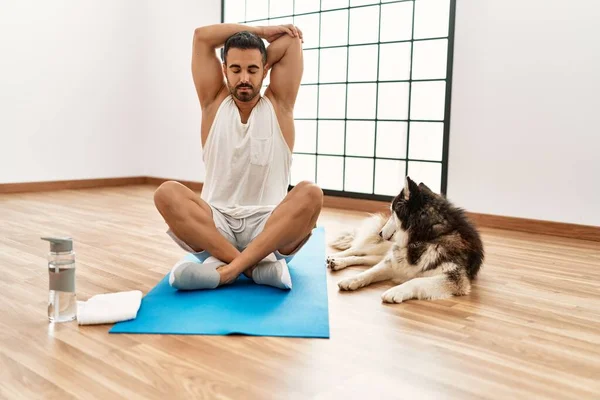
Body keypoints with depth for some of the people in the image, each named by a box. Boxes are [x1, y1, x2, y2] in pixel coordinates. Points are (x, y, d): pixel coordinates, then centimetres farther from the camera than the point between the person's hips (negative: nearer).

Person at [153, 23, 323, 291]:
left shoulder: (278, 105, 8)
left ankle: (227, 268, -37)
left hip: (270, 227, -1)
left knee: (310, 194, -31)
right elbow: (202, 36, 7)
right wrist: (261, 31, 11)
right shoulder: (215, 103, 10)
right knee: (167, 193, -27)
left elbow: (292, 41, 5)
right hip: (215, 223, 1)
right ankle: (257, 266, -33)